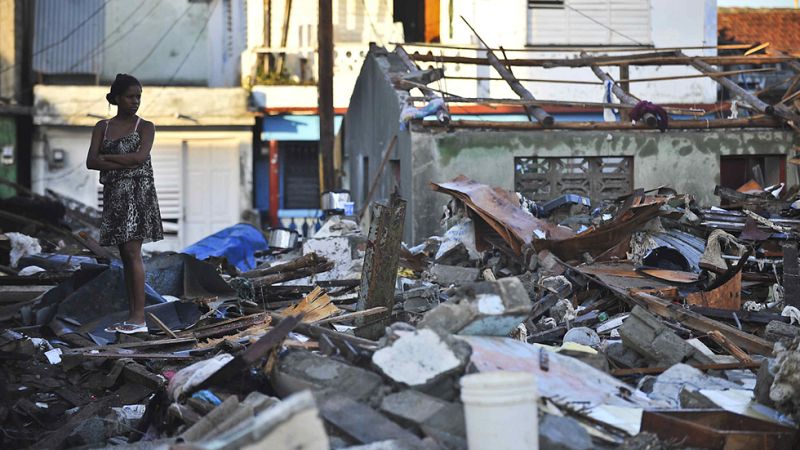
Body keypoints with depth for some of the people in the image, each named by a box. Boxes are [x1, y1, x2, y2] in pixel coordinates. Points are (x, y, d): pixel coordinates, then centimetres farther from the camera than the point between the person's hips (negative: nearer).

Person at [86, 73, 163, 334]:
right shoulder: (103, 127, 11)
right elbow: (91, 162, 0)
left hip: (138, 192, -5)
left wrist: (106, 158, -8)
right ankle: (131, 317, 7)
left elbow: (140, 157, -15)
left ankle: (139, 317, -15)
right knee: (125, 255, 6)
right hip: (114, 193, 5)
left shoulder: (145, 127, 1)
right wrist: (123, 164, -12)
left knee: (132, 251, -13)